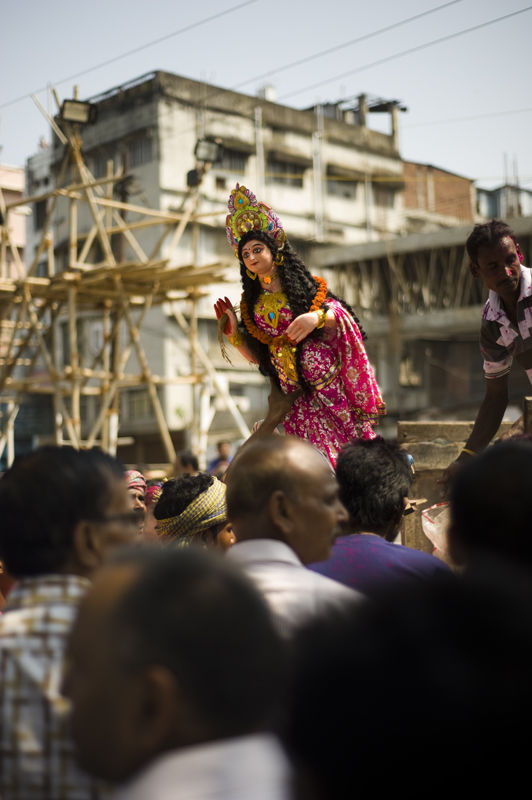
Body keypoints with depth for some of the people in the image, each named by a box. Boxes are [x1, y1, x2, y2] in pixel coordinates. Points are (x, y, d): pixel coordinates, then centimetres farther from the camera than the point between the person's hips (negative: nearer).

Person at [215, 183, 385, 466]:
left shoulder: (302, 285, 1)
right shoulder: (252, 303, 10)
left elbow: (342, 316, -5)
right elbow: (258, 355, 13)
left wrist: (317, 318, -24)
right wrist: (234, 333, -2)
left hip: (330, 383, -2)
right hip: (294, 394, 3)